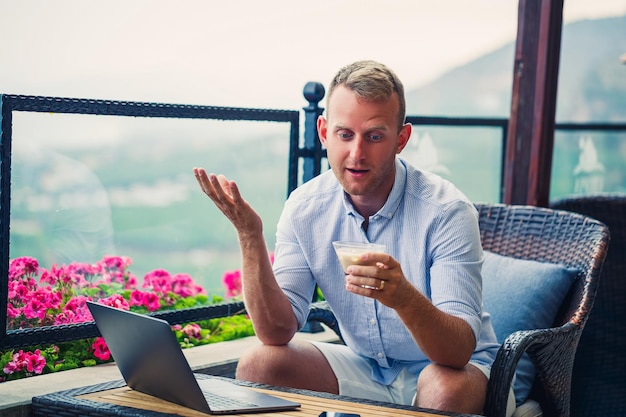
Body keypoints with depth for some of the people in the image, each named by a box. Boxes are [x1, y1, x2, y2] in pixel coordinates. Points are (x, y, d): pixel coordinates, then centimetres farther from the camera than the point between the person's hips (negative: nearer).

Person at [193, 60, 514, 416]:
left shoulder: (446, 211, -23)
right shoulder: (305, 207, -9)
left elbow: (459, 351, -30)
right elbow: (278, 332, -14)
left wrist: (403, 297, -50)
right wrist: (250, 237, -26)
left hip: (451, 368, -4)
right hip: (364, 366, 4)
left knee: (447, 387, -36)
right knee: (257, 365, -14)